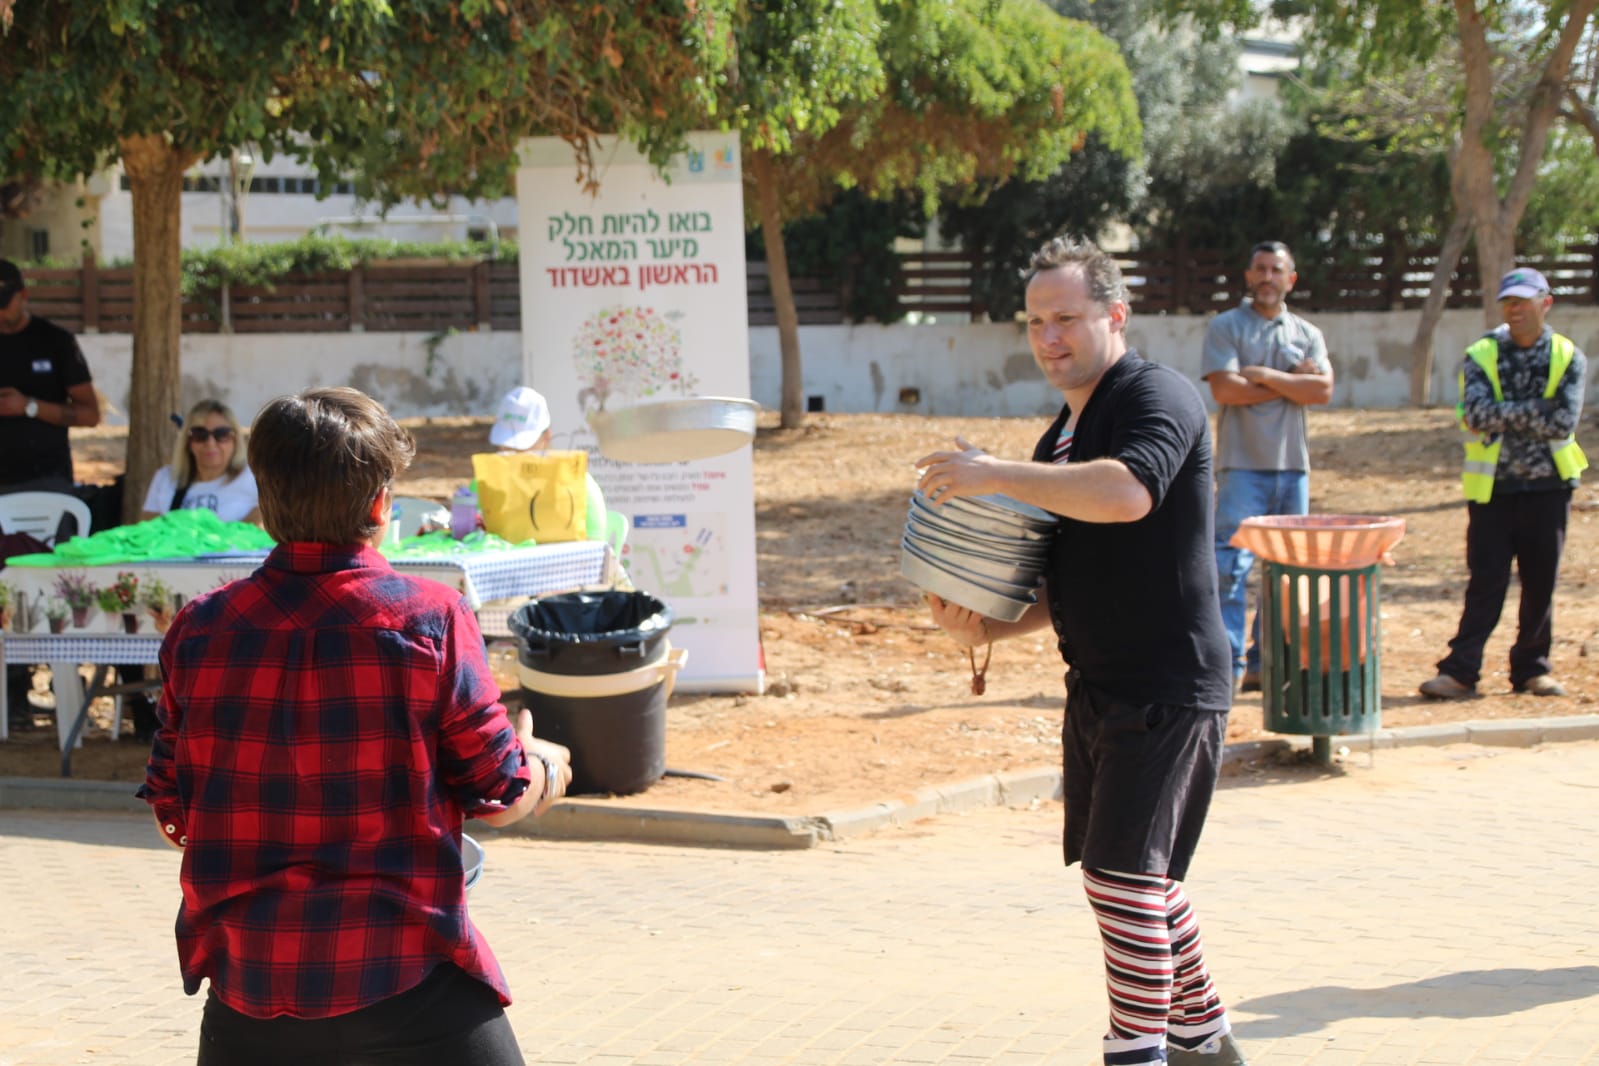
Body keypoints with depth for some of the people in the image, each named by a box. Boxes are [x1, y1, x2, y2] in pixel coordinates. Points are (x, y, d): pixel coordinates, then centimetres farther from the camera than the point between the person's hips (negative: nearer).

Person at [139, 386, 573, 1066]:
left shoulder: (200, 628, 1)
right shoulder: (429, 618, -8)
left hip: (249, 989, 3)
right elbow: (496, 796, -1)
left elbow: (172, 812, 8)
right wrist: (545, 768, 22)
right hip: (408, 984, -3)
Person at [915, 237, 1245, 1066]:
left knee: (1123, 872, -12)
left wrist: (994, 475, -28)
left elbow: (1128, 493, -33)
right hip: (1099, 686, 10)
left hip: (1168, 687, -10)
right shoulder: (1061, 437, 16)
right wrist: (985, 627, 4)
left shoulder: (1158, 397, -12)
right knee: (1139, 875, 17)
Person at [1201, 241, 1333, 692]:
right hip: (1242, 465, -5)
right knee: (1230, 566, -13)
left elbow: (1323, 389, -2)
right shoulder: (1226, 327, 3)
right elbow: (1225, 389, -11)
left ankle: (1265, 664, 14)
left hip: (1293, 467, 5)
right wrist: (1292, 383, -5)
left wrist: (1263, 375, -9)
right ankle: (1226, 667, -12)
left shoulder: (1307, 334, 14)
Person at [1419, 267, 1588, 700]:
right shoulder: (1481, 355, -1)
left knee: (1541, 583, 6)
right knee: (1485, 584, -2)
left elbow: (1564, 423, -13)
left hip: (1547, 488, 1)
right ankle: (1460, 670, 0)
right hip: (1493, 486, -1)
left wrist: (1505, 415, -14)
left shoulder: (1568, 357, 1)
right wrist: (1537, 410, -15)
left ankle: (1532, 668, 17)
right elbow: (1477, 413, -17)